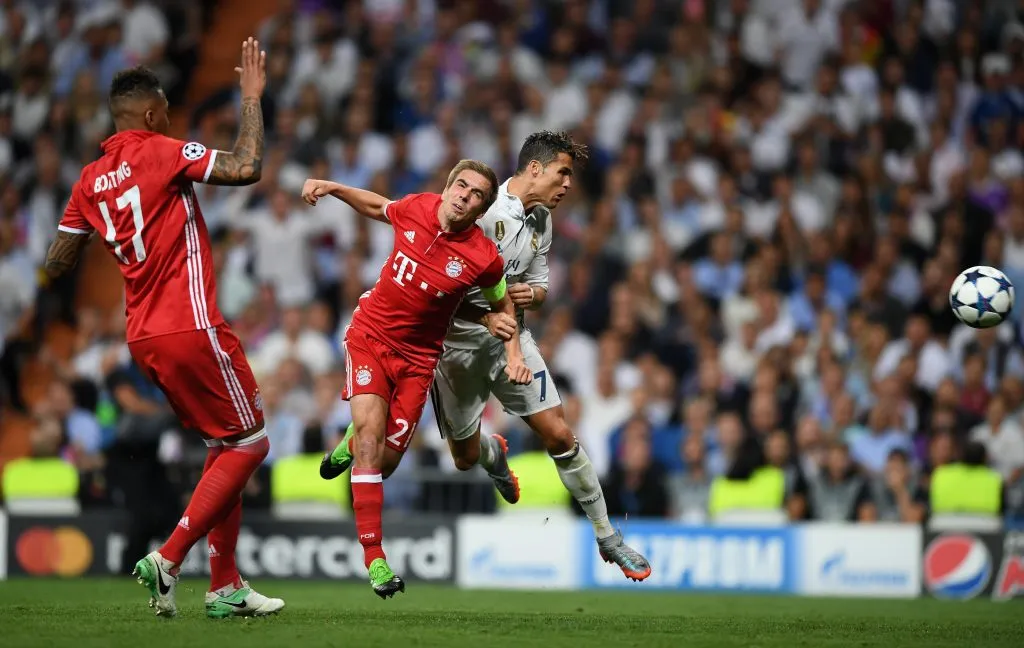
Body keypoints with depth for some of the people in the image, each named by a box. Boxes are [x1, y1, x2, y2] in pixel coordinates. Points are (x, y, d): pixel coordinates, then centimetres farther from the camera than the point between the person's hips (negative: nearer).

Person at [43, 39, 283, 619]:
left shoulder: (91, 181, 10)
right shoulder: (163, 153, -10)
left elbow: (57, 264, 14)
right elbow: (246, 169, -17)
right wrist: (253, 98, -7)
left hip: (145, 339, 8)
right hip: (192, 329, -8)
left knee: (225, 446, 17)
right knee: (249, 444, 2)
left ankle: (226, 585, 14)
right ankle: (168, 560, -8)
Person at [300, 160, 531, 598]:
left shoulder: (484, 257, -15)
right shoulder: (415, 208, -11)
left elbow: (502, 304, 5)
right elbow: (378, 207, 14)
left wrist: (514, 355, -8)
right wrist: (332, 188, 5)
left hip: (418, 356, 0)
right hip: (369, 335, 0)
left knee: (384, 462, 2)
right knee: (370, 433, -20)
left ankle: (354, 444, 43)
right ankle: (373, 557, -18)